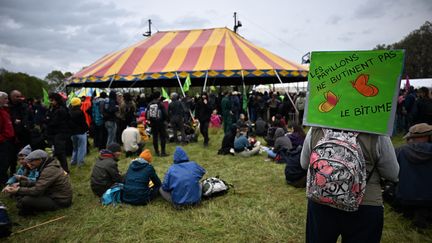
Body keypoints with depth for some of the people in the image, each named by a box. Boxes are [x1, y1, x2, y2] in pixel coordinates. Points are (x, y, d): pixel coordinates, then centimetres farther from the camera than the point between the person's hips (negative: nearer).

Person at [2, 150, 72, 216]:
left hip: (59, 201, -10)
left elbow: (37, 190, -24)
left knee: (25, 200, -22)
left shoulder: (49, 170, -23)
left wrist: (17, 190, -18)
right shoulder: (49, 166, 8)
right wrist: (21, 183, 4)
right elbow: (39, 184, 13)